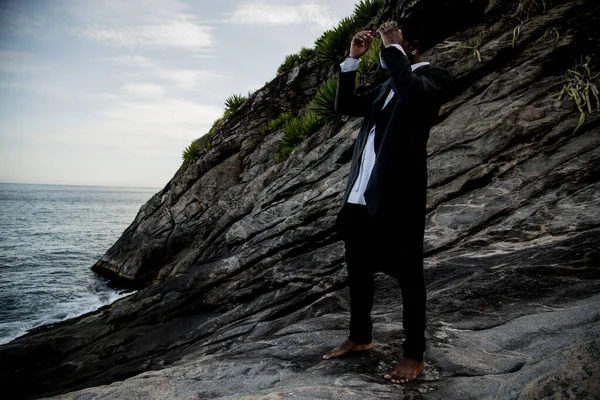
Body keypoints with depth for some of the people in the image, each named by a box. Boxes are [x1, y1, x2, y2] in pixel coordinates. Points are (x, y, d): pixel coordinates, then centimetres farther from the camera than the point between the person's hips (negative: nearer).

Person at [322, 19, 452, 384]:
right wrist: (353, 59, 12)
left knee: (408, 274, 2)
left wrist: (392, 47, -11)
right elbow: (346, 106, 18)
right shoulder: (387, 85, 22)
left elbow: (411, 91, -24)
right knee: (358, 268, 16)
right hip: (362, 193, 8)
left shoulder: (433, 76, -1)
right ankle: (360, 336, 33)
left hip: (399, 192, -8)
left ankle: (415, 355, 15)